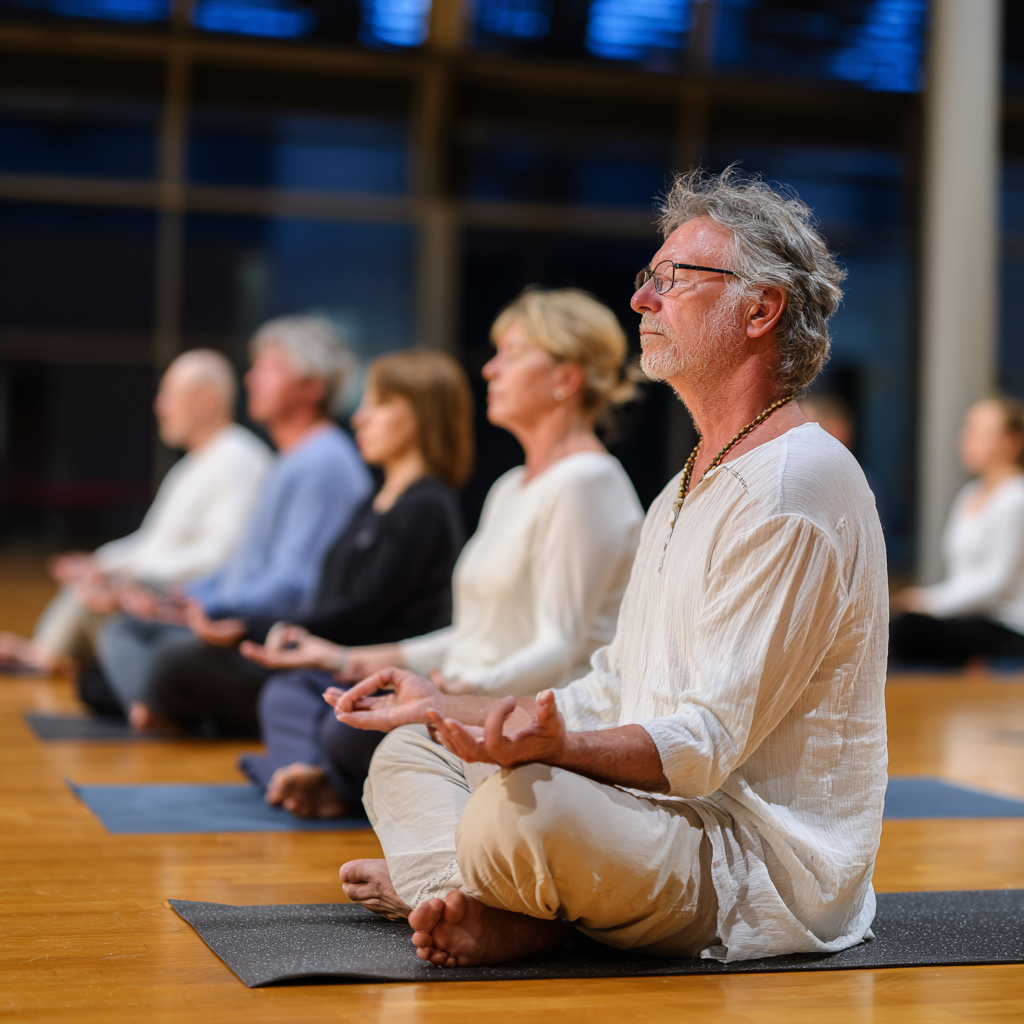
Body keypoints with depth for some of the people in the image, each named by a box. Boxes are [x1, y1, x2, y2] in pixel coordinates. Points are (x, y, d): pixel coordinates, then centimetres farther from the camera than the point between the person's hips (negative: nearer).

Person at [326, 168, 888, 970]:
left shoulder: (793, 489, -16)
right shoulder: (688, 491, 19)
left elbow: (708, 743, -23)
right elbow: (616, 696, 21)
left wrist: (555, 744, -39)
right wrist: (445, 707, 19)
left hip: (764, 866, -11)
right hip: (671, 817, 11)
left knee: (525, 804, -38)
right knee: (406, 752, 13)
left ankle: (436, 883, -6)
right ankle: (485, 908, -15)